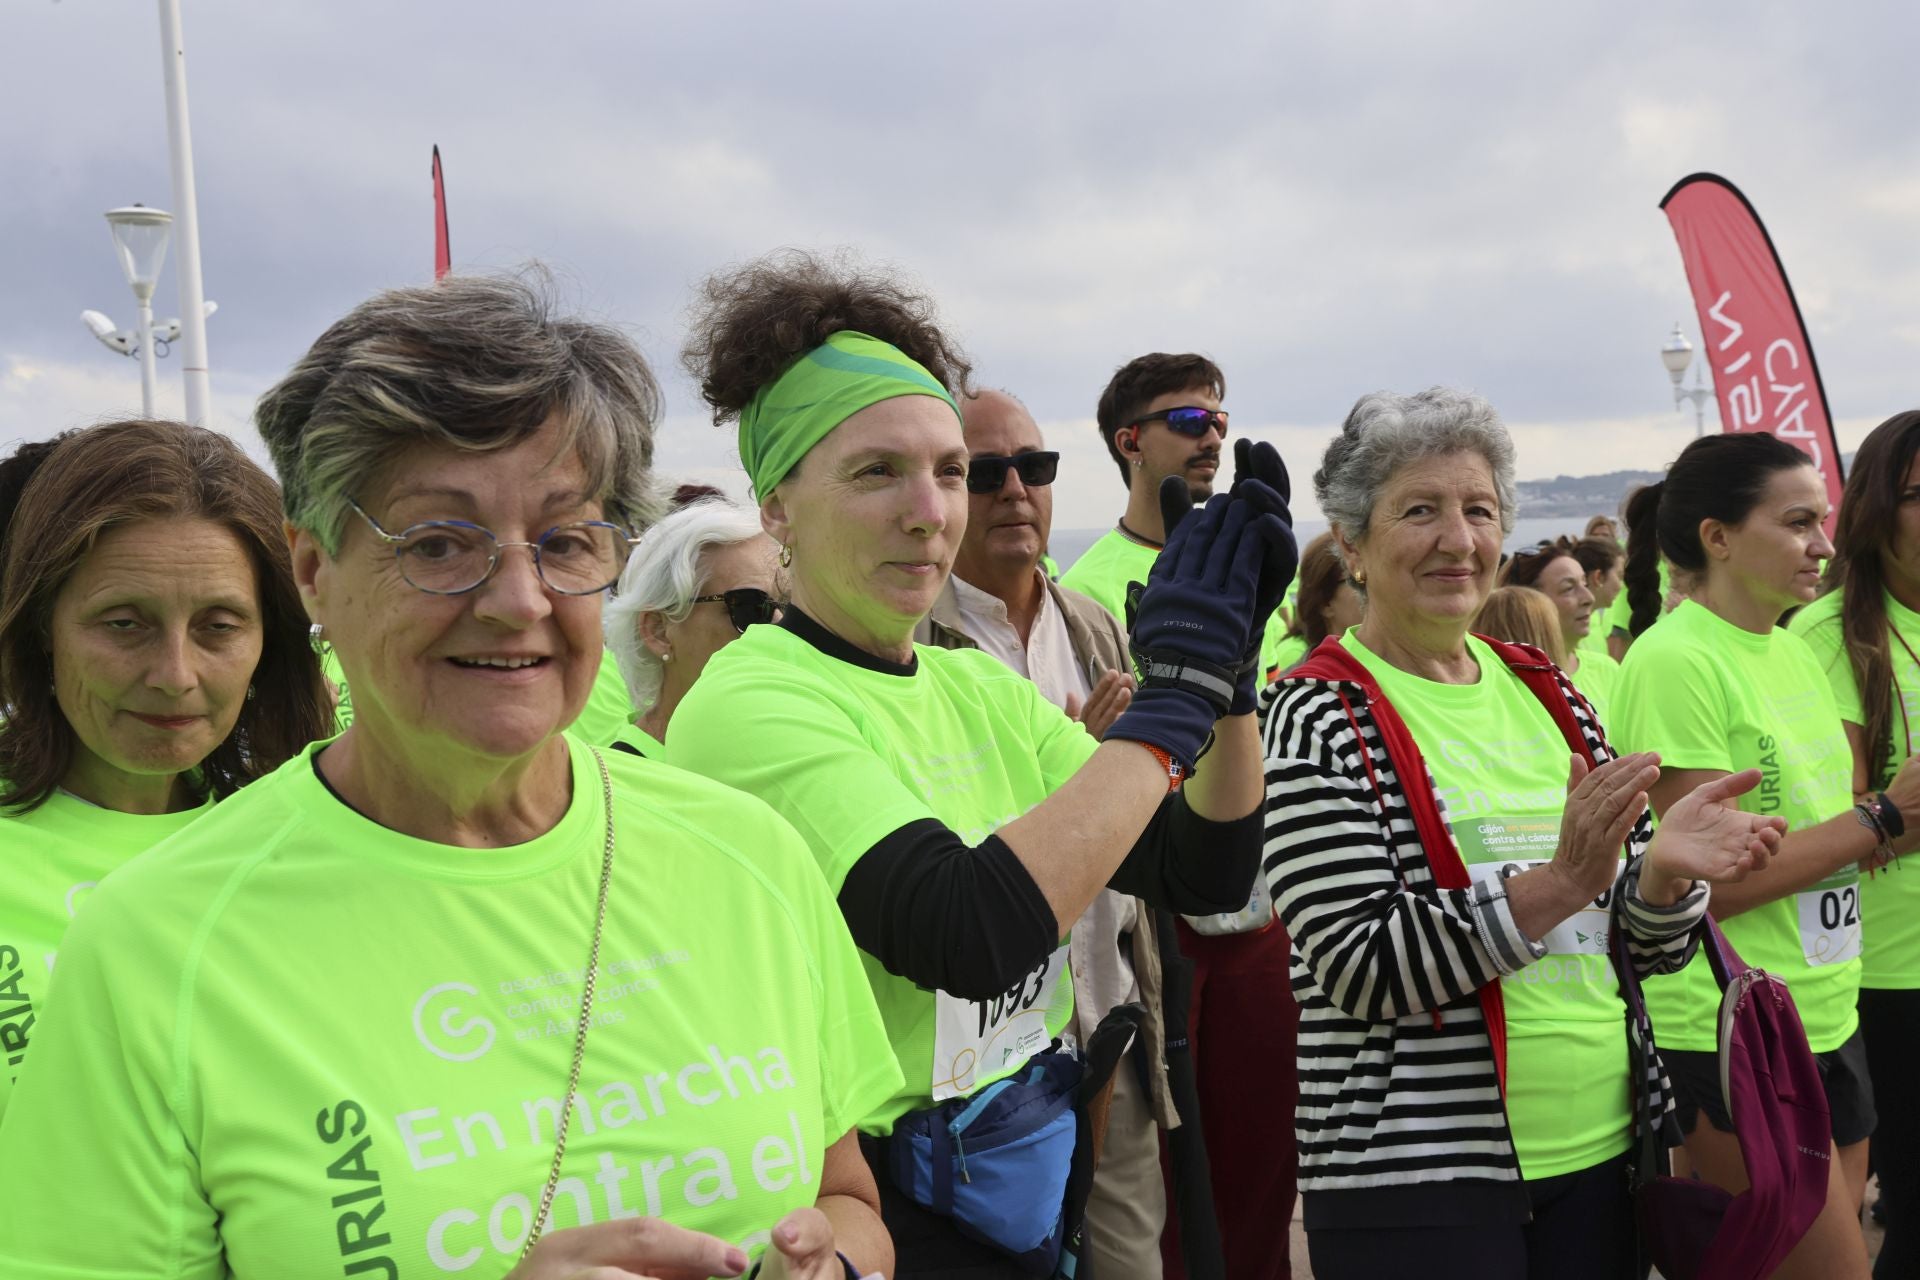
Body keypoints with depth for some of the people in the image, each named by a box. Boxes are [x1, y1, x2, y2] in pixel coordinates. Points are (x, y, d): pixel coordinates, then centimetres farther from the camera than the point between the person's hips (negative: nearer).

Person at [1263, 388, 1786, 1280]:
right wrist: (1559, 882, -25)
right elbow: (1360, 969, -17)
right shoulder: (1318, 718, -10)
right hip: (1414, 1177, -6)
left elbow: (1644, 945, 12)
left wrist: (1663, 871, -10)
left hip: (1597, 1151, 6)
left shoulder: (1547, 695, 8)